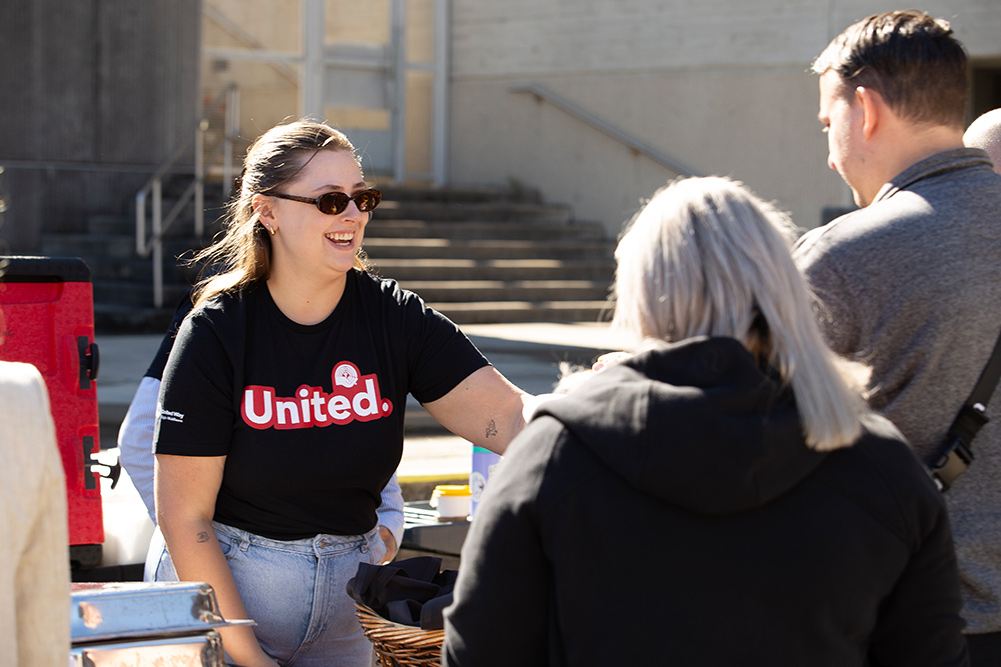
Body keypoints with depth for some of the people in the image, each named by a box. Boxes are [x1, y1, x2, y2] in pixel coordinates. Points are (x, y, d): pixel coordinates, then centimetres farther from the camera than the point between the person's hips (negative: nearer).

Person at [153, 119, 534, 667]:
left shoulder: (396, 318, -5)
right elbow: (184, 516, -14)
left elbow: (507, 416, -17)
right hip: (225, 580, -3)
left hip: (352, 588, 3)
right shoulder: (216, 333, -14)